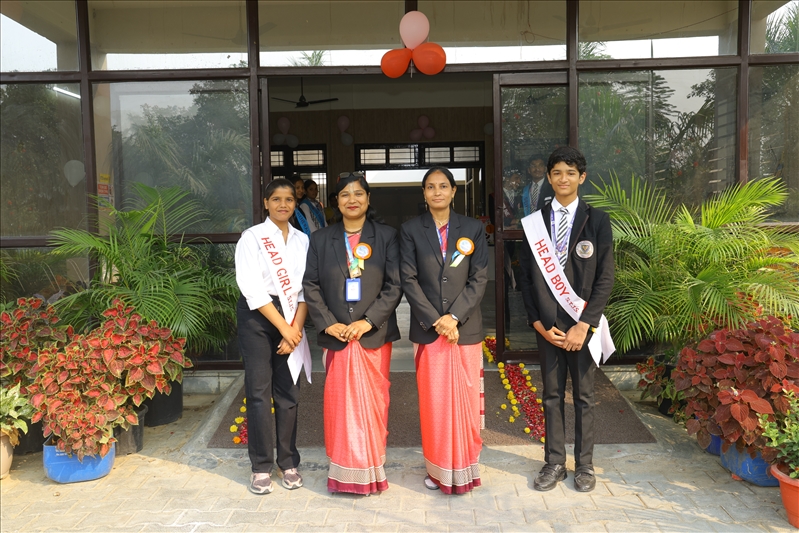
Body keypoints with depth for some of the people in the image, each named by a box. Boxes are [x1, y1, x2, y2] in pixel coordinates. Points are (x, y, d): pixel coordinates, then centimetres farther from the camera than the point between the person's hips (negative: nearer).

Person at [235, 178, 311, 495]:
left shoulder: (302, 240, 9)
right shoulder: (253, 237, -3)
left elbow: (305, 288, 4)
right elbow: (252, 288, -11)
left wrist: (296, 328, -8)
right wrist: (283, 327, -13)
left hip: (292, 318, 3)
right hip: (257, 316, -3)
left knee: (288, 392, 7)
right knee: (259, 391, 1)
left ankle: (288, 462, 20)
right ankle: (261, 466, 14)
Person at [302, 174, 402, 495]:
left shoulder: (386, 236, 3)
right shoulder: (321, 239, 7)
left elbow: (394, 286, -3)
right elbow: (310, 286, 3)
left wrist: (368, 321, -12)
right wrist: (328, 324, -8)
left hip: (374, 334, -1)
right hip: (337, 335, 1)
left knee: (373, 402, 5)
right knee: (340, 404, 4)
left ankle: (372, 470, 19)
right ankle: (344, 472, 17)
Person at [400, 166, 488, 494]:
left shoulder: (472, 229, 4)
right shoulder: (410, 230, 3)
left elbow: (479, 279, -1)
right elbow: (409, 280, -3)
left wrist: (454, 316, -12)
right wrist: (435, 320, -11)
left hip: (465, 327, 0)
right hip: (427, 328, 0)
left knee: (465, 399, 6)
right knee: (433, 401, 5)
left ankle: (465, 467, 20)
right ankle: (438, 468, 19)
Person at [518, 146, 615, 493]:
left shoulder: (597, 220, -2)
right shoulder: (534, 223, 3)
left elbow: (605, 278, -5)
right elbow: (526, 278, 4)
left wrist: (584, 325, -12)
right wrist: (539, 323, -5)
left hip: (583, 323, -1)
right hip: (547, 325, 2)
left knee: (583, 396, 10)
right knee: (552, 396, 11)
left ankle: (584, 465, 25)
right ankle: (554, 463, 24)